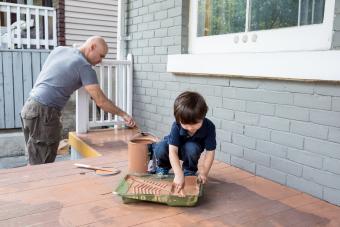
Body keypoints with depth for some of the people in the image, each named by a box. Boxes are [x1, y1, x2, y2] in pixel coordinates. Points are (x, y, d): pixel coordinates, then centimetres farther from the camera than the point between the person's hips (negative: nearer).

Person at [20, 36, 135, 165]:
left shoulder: (59, 49, 12)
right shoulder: (84, 67, -10)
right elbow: (101, 102, -12)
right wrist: (123, 114, 0)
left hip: (29, 106, 9)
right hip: (44, 113, -9)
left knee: (35, 163, 13)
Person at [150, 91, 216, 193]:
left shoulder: (209, 127, -32)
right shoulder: (176, 126, -34)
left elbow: (210, 152, -25)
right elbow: (173, 151, -40)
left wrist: (203, 172, -32)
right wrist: (179, 175, -50)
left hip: (192, 147, 1)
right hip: (173, 145, 0)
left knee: (191, 148, -36)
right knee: (161, 149, -32)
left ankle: (189, 171, -5)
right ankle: (162, 167, 3)